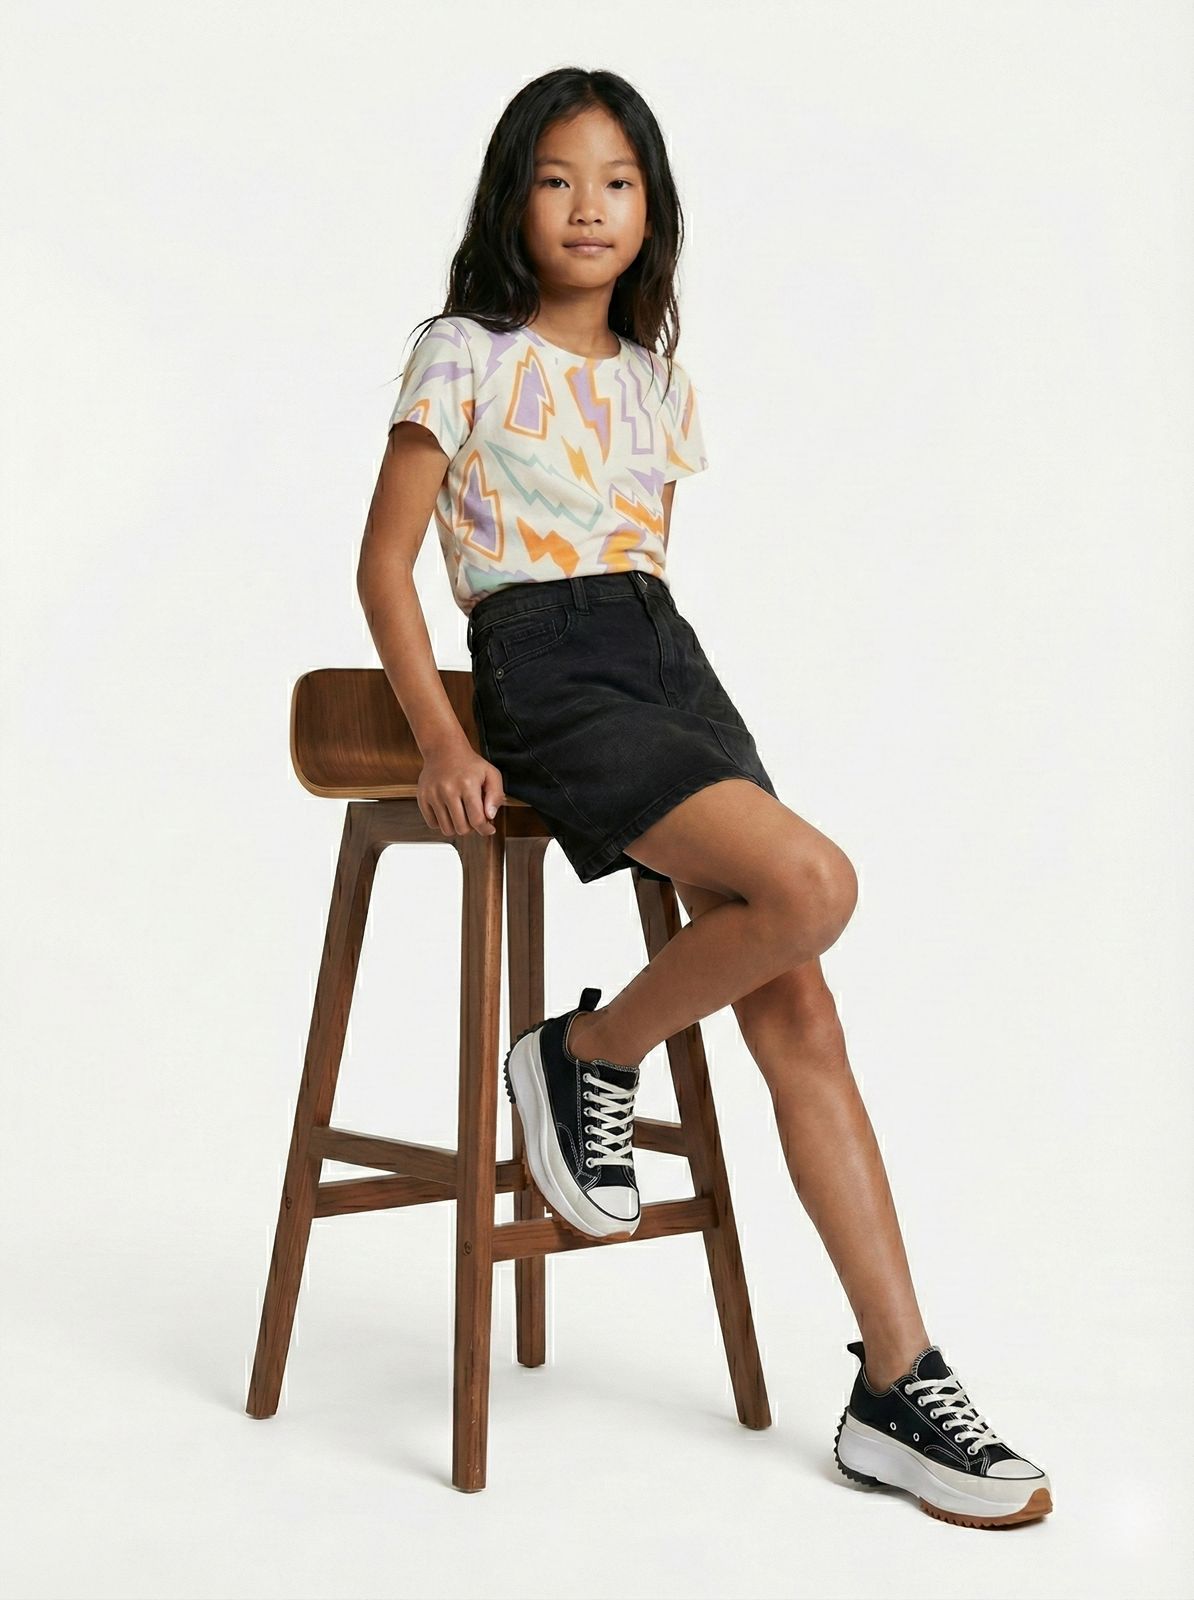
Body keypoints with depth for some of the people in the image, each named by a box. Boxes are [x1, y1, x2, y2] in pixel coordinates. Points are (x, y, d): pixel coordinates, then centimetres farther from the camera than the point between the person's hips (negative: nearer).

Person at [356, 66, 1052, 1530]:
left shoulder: (654, 380, 19)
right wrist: (441, 743, -12)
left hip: (668, 663, 6)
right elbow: (385, 563, -2)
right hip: (544, 678, -6)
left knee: (797, 1013, -7)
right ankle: (585, 1057, -2)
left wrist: (667, 702, 12)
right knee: (811, 886, -28)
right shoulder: (465, 356, 2)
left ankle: (900, 1387, -5)